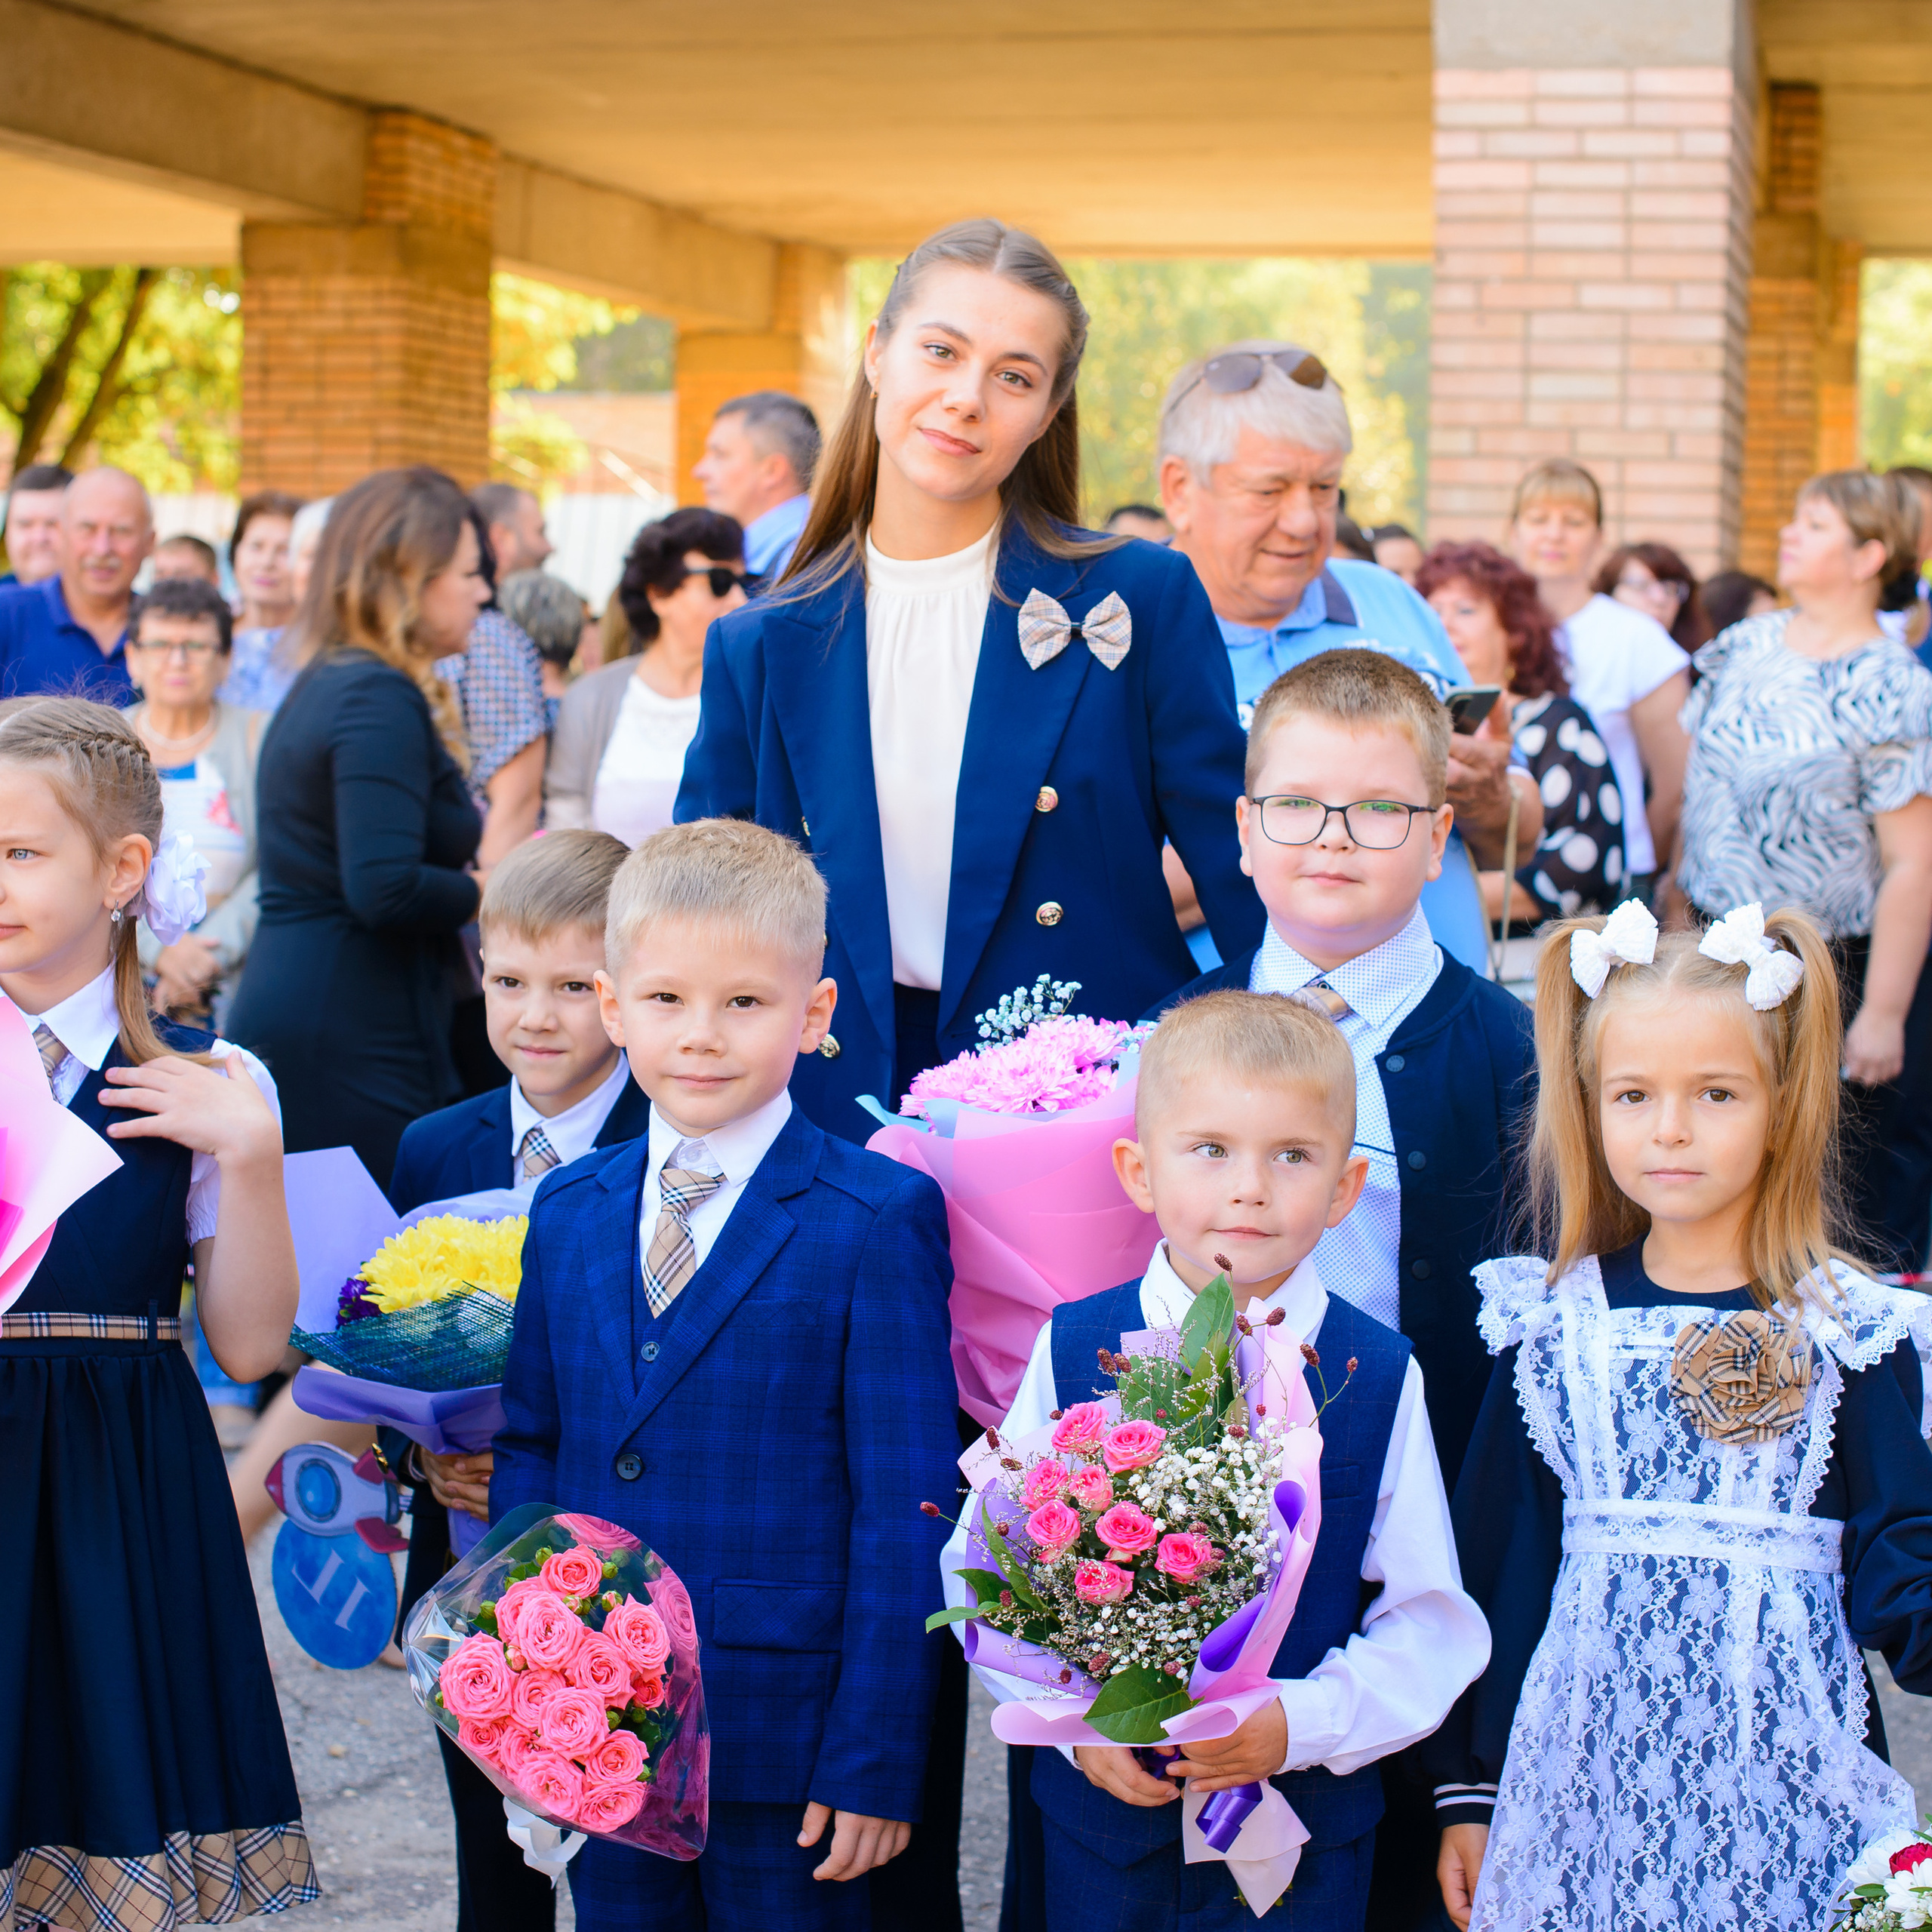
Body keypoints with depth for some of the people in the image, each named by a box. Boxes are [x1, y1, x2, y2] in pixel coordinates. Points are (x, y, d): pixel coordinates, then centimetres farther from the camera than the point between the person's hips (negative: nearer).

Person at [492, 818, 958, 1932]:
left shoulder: (877, 1222, -9)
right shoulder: (569, 1211, 7)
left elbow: (908, 1505, -10)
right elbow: (532, 1445, 14)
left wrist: (876, 1756, -13)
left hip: (791, 1749, -4)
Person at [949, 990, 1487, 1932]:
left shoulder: (1380, 1377, -6)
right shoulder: (1075, 1351, -4)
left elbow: (1429, 1620, -5)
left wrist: (1300, 1722, -18)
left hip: (1307, 1826, 0)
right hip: (1101, 1814, 1)